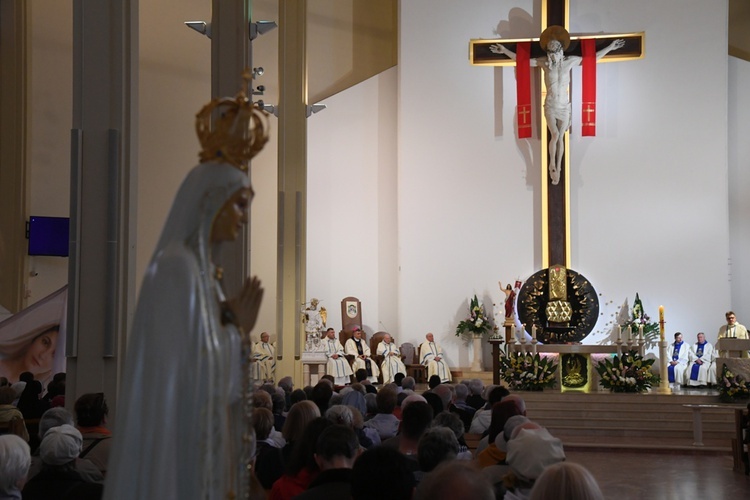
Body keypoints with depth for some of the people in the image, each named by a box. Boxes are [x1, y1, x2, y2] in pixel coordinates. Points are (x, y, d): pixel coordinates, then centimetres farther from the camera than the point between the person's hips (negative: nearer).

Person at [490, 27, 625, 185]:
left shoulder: (570, 61, 0)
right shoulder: (544, 62, -3)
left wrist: (610, 47, 8)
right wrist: (505, 51, -6)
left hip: (564, 106, 2)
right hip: (550, 105, -2)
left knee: (560, 138, 4)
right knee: (555, 135, -16)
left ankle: (558, 169, 13)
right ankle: (552, 165, 3)